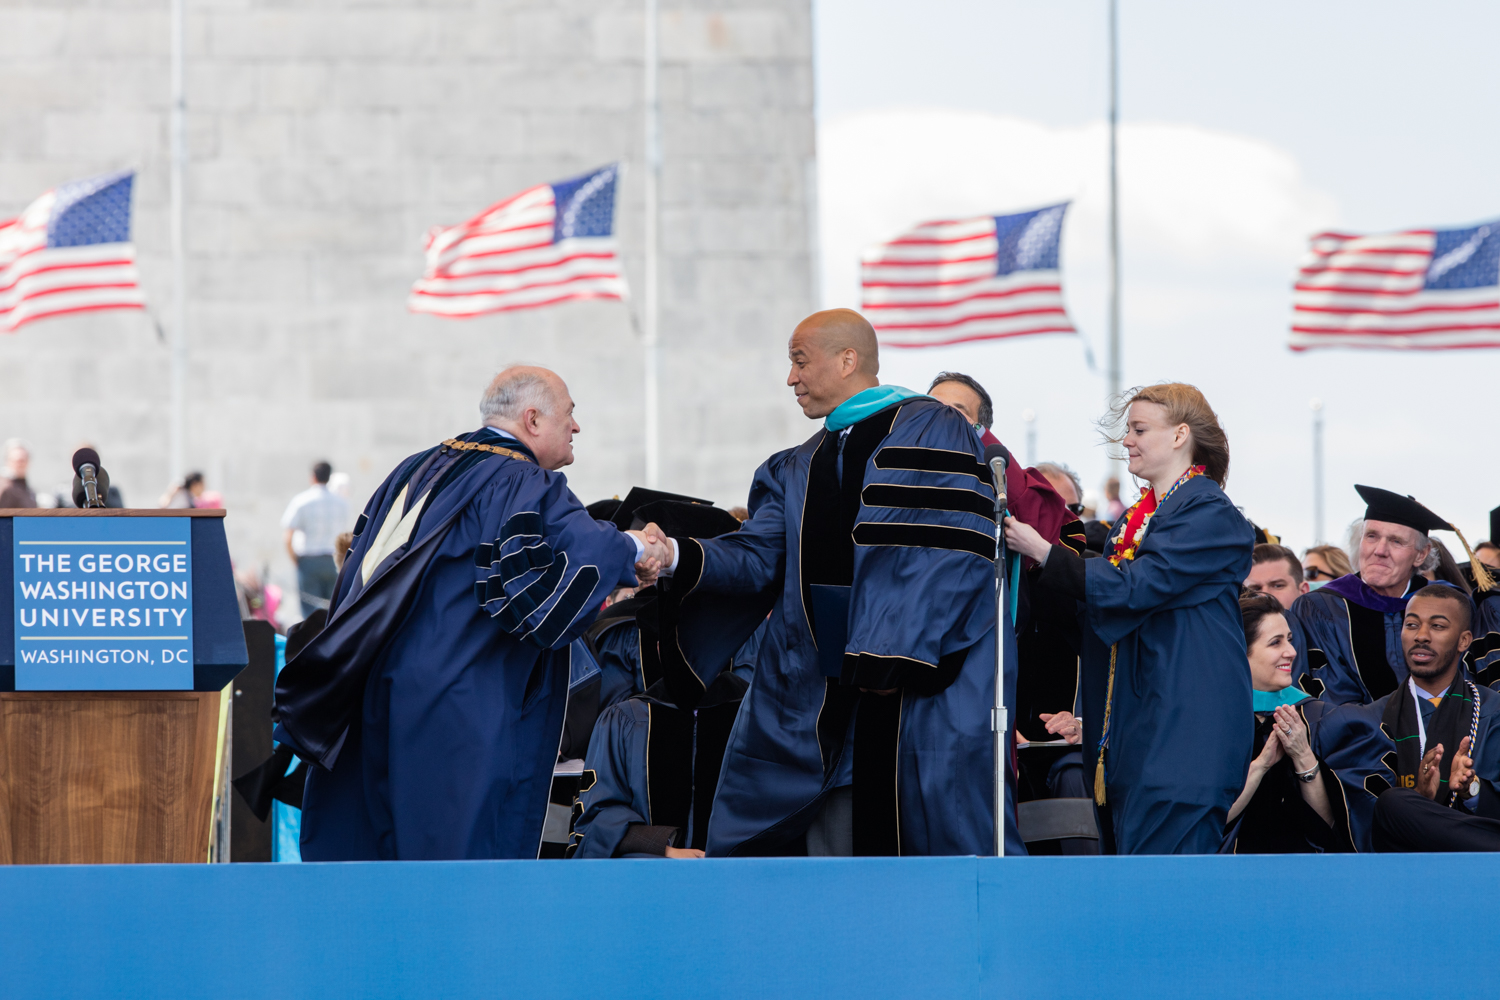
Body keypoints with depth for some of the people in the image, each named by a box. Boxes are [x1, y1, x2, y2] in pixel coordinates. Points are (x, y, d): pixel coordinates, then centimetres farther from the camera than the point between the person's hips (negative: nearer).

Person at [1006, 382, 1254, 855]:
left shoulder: (1210, 514, -8)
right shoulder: (1133, 519, 20)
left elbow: (1133, 588, -18)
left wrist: (1043, 552, -14)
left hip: (1184, 722, -9)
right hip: (1132, 725, 9)